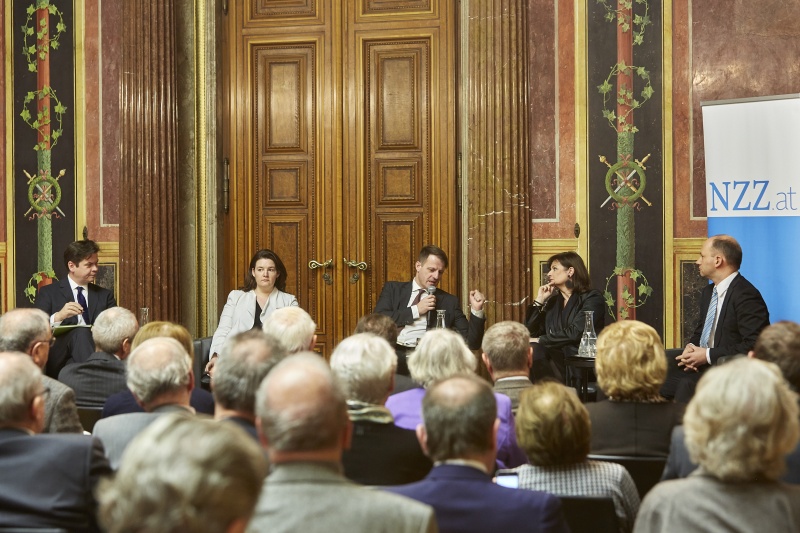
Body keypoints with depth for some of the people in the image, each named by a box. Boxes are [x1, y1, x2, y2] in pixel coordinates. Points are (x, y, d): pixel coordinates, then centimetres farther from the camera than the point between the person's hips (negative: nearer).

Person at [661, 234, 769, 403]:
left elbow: (752, 346, -22)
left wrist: (708, 355, -19)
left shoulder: (747, 296, -15)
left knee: (688, 384, -33)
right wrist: (691, 347, -1)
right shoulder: (709, 291, 14)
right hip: (702, 360, 9)